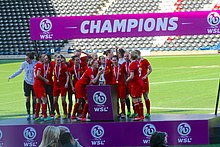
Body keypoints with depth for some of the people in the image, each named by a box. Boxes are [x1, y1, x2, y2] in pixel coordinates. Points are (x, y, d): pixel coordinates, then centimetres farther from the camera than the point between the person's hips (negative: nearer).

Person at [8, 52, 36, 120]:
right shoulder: (24, 64, -8)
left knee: (34, 98, 5)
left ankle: (34, 114, 14)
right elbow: (19, 71, 8)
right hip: (27, 83, 1)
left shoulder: (35, 64, -13)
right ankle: (28, 114, 6)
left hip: (34, 83, -1)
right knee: (27, 98, 0)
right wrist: (11, 76, 10)